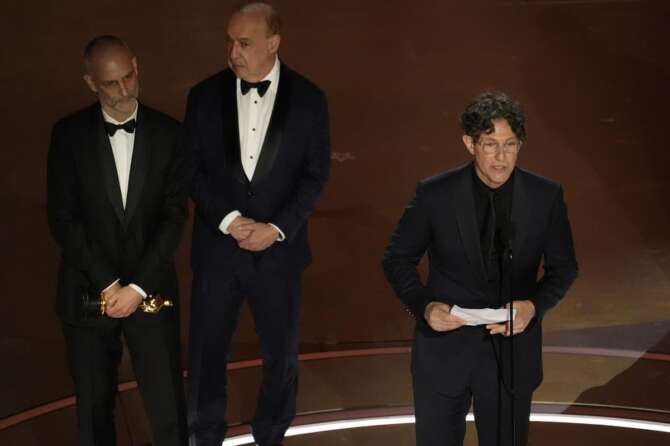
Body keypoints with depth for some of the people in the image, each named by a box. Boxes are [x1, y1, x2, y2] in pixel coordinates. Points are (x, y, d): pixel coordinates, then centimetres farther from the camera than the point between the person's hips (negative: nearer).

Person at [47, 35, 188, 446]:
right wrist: (107, 284, -11)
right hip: (88, 291, 0)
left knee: (167, 404, 2)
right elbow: (63, 219, -6)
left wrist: (137, 286, -12)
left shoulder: (169, 133, -1)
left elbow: (175, 216, -4)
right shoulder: (69, 134, -3)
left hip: (152, 288, 0)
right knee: (93, 404, 12)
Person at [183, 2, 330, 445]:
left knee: (281, 353, 12)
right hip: (217, 248, 0)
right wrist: (229, 220, -14)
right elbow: (192, 169, -1)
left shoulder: (308, 98, -4)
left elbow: (316, 173, -3)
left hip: (279, 250, 0)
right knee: (207, 352, 9)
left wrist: (276, 228, -14)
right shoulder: (205, 95, -2)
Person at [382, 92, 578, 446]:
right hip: (443, 351, -1)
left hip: (512, 353, 1)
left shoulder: (546, 197, -7)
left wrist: (534, 306, -15)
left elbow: (563, 267, 4)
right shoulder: (435, 194, -11)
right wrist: (424, 306, -17)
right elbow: (398, 259, 0)